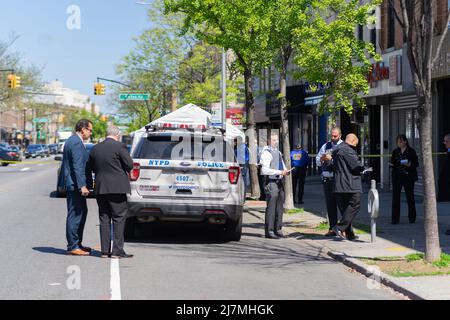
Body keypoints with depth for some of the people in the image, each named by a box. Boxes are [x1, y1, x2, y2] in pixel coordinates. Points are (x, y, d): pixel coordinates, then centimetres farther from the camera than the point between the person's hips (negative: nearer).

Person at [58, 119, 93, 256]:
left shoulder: (72, 141, 16)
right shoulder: (76, 143, -17)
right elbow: (77, 166, -22)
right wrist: (82, 186, -24)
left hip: (73, 184, 11)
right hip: (75, 184, -11)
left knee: (82, 212, 17)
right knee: (75, 214, -6)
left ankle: (77, 243, 23)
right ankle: (73, 246, -2)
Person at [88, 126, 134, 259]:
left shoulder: (95, 149, 8)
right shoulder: (120, 147, -10)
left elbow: (92, 168, 13)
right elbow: (129, 165, -10)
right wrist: (125, 170, 11)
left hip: (100, 188, 5)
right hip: (117, 188, -5)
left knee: (104, 219, 9)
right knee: (119, 219, 0)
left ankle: (105, 250, 9)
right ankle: (117, 250, -4)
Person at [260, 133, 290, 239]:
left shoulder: (278, 153, 20)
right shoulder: (267, 153, -9)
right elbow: (265, 170, -18)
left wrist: (285, 171, 6)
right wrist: (280, 172, -20)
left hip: (279, 182, 9)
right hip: (271, 183, -9)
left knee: (279, 207, 10)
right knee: (271, 207, -8)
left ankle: (278, 230, 17)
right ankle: (269, 231, -6)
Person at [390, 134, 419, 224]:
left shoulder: (411, 151, -1)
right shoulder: (395, 151, 10)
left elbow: (416, 163, -2)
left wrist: (410, 165, -20)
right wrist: (391, 164, -8)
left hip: (408, 177, -2)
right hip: (397, 177, 3)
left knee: (410, 197, 5)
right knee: (395, 197, -4)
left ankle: (412, 217, 17)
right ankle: (395, 219, -2)